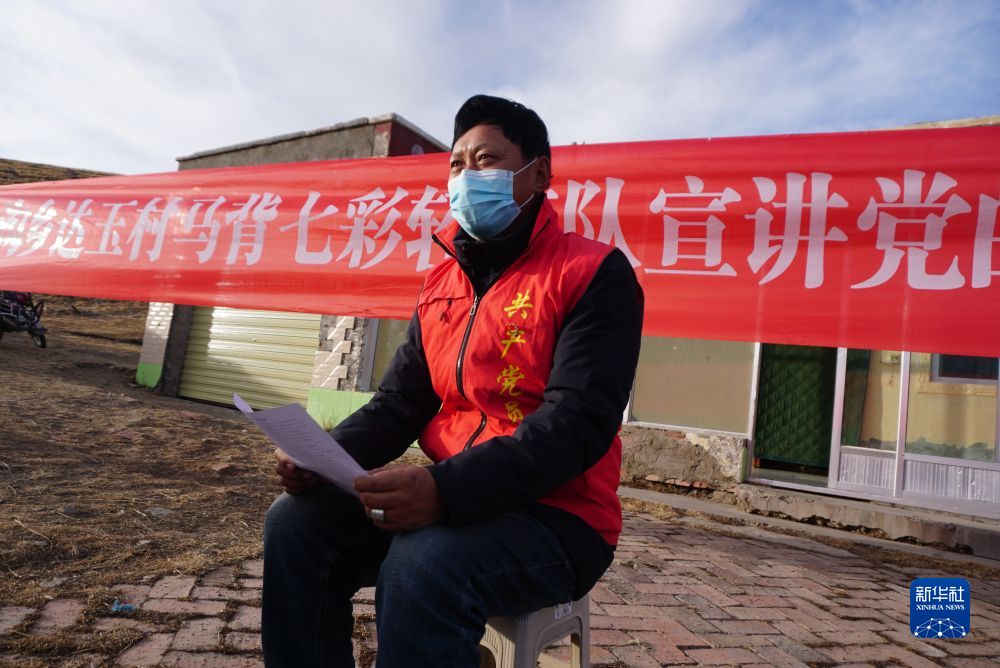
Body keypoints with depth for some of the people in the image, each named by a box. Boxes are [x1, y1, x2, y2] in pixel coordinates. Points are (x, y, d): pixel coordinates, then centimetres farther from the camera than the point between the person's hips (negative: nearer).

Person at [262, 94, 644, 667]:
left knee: (423, 567, -32)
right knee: (299, 521, -9)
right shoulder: (442, 284, 11)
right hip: (446, 497, 6)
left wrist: (446, 488, -33)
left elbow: (580, 419, -21)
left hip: (558, 518, -5)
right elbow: (401, 401, 8)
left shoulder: (595, 274, -10)